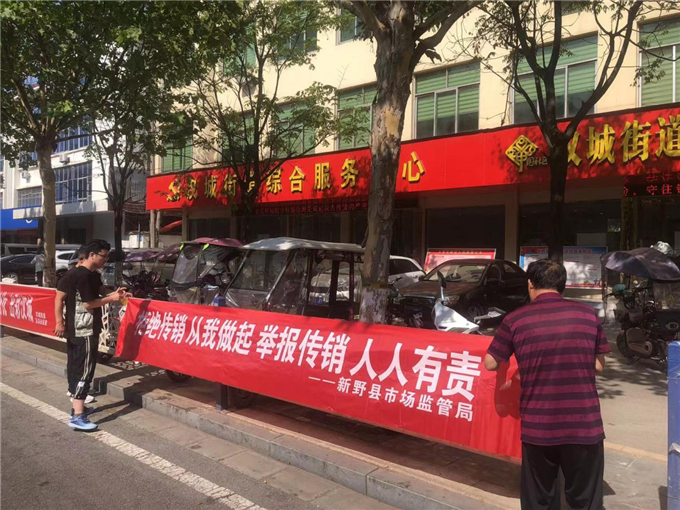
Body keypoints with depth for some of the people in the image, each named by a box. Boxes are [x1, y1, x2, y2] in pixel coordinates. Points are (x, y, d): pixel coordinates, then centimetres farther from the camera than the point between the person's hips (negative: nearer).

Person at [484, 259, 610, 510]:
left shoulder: (516, 319, -6)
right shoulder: (588, 314, -2)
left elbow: (490, 363, 1)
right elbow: (599, 365, 7)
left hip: (537, 426, 0)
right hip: (584, 424, 1)